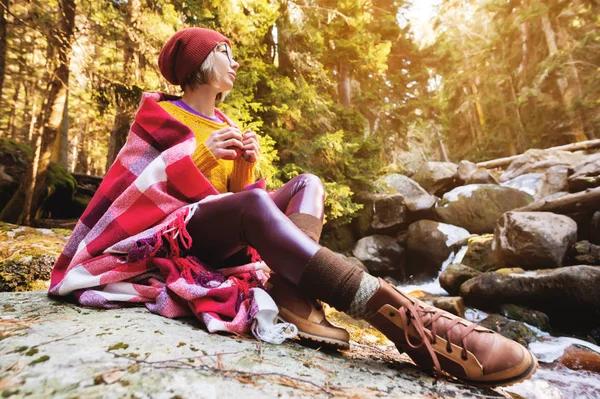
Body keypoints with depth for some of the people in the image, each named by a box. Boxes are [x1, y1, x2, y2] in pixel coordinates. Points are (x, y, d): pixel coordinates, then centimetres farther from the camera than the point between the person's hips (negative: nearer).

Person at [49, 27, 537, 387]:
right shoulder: (157, 113, 5)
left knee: (307, 184, -11)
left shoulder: (224, 124, 18)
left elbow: (237, 189, 12)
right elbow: (137, 185, -4)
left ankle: (295, 301, -38)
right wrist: (200, 153, -17)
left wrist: (246, 164, -10)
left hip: (221, 238, 6)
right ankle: (399, 315, -51)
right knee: (253, 203, -38)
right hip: (170, 234, -5)